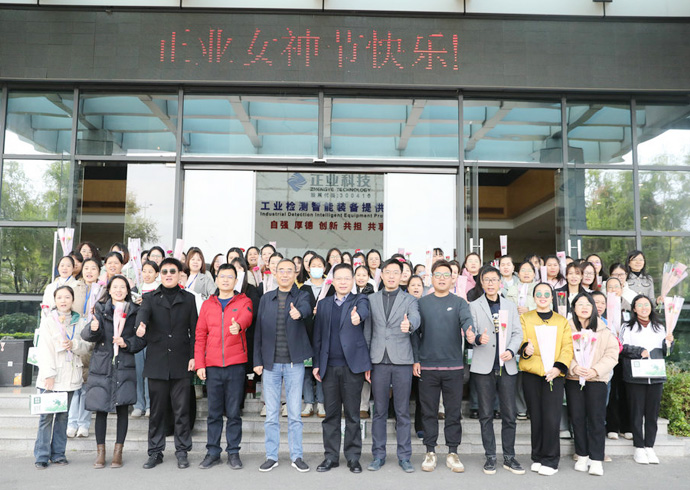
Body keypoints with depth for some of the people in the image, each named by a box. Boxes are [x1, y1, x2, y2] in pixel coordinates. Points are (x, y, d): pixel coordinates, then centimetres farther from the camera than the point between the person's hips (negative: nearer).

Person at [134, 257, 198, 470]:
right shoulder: (150, 298, 9)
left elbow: (194, 330, 8)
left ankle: (182, 452, 13)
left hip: (181, 363, 0)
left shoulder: (188, 299, 10)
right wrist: (141, 324, -37)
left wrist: (193, 356, -1)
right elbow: (143, 312, -14)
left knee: (181, 410, 2)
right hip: (157, 362, 1)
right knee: (156, 410, 8)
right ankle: (155, 452, 19)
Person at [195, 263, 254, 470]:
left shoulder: (244, 302, 5)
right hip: (212, 366, 2)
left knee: (233, 412, 4)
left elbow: (246, 316, -18)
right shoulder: (207, 305, 12)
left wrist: (238, 325, -42)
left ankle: (233, 453, 15)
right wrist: (199, 364, 2)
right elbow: (200, 336, 10)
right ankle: (213, 453, 18)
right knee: (214, 412, 7)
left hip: (235, 364, -2)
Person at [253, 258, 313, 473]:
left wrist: (299, 312, -47)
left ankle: (297, 456, 16)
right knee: (271, 414, 9)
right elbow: (259, 330, 7)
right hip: (270, 363, 2)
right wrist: (257, 360, 2)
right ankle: (271, 456, 19)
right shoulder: (266, 298, 8)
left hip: (294, 363, -2)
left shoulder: (302, 296, 2)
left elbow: (307, 309, -23)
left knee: (295, 413, 5)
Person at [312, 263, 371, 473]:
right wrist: (317, 363, 8)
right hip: (329, 366, 3)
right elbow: (318, 336, 13)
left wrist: (358, 316, -46)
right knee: (331, 413, 9)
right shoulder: (323, 304, 12)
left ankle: (353, 457, 17)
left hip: (352, 365, -3)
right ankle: (331, 456, 20)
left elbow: (364, 310, -22)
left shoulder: (359, 300, 3)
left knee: (352, 414, 4)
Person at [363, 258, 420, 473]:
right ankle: (378, 455, 18)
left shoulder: (409, 300, 6)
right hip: (378, 360, 1)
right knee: (379, 411, 7)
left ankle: (404, 456, 16)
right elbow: (367, 331, 10)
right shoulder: (371, 299, 11)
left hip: (402, 360, -1)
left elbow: (416, 318, -15)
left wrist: (409, 324, -39)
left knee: (402, 411, 5)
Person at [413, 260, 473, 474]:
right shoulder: (422, 303, 7)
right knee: (429, 411, 7)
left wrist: (470, 332, -36)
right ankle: (430, 452, 19)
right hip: (427, 366, 0)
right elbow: (415, 332, 7)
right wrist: (415, 360, 0)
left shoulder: (459, 302, 5)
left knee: (454, 411, 6)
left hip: (453, 367, 0)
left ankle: (452, 453, 18)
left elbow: (467, 320, -14)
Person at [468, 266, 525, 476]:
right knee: (486, 414, 4)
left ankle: (509, 457, 14)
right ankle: (490, 457, 14)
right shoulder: (474, 306, 6)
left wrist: (511, 350, -9)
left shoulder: (511, 306, 14)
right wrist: (478, 339, -23)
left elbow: (517, 333, 9)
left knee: (509, 414, 3)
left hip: (507, 366, 2)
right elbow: (470, 333, -1)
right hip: (484, 366, -2)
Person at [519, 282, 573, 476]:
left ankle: (550, 460, 5)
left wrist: (559, 367, -11)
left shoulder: (562, 321, 14)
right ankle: (537, 458, 18)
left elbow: (567, 348, 5)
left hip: (554, 375, 0)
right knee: (536, 417, 5)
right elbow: (521, 341, 2)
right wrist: (525, 349, -22)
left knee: (551, 418, -7)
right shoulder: (525, 318, 11)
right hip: (531, 373, 0)